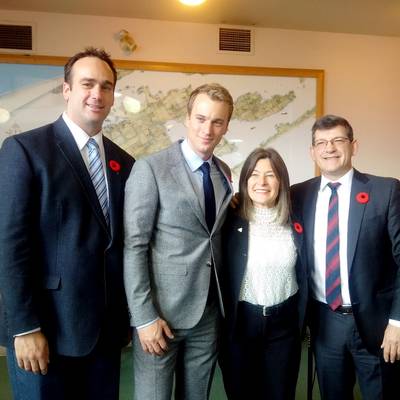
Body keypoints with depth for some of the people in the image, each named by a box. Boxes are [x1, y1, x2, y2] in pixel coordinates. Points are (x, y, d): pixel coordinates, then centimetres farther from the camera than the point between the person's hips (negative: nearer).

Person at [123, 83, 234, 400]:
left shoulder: (224, 172, 8)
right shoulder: (151, 168, -10)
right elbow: (134, 246, -13)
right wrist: (145, 317, -15)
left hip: (209, 313, 5)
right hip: (162, 311, -5)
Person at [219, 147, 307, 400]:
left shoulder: (295, 224, -1)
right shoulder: (231, 222, -9)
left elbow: (303, 276, 6)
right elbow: (219, 274, -4)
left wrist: (303, 321, 6)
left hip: (284, 323, 2)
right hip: (241, 322, -2)